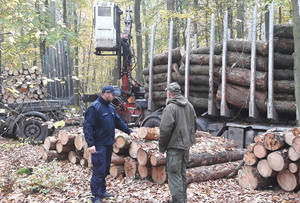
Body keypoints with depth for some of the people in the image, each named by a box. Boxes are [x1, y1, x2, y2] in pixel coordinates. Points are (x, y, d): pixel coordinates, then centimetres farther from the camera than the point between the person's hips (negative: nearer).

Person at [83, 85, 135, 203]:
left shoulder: (110, 108, 12)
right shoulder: (94, 108, -15)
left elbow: (118, 122, 21)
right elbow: (88, 127, -19)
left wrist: (129, 131, 11)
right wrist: (90, 144, -25)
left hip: (109, 144, 9)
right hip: (99, 145, -9)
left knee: (105, 170, 16)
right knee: (99, 170, -6)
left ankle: (102, 191, 27)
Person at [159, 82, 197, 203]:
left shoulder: (170, 108, -16)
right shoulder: (189, 105, 8)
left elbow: (165, 130, -18)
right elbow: (194, 125, 15)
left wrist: (162, 147, -7)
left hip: (174, 146, -8)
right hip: (186, 145, 8)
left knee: (174, 174, -3)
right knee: (182, 172, 18)